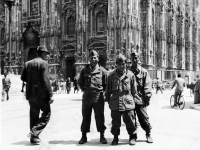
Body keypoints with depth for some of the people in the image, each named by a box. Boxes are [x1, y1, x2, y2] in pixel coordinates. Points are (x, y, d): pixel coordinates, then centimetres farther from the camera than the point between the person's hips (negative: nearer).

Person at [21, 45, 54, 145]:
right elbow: (46, 80, -15)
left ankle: (34, 137, 19)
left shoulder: (28, 63, 10)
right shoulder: (43, 63, -8)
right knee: (46, 114, 4)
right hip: (41, 93, -7)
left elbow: (23, 78, 9)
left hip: (31, 93, 7)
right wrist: (50, 94, -14)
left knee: (34, 115, 14)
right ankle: (34, 132, -7)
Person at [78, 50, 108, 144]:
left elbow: (106, 84, 6)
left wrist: (100, 90, 1)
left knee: (100, 117, 4)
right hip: (86, 97, 2)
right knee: (85, 117, 8)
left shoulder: (102, 71, -2)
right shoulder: (84, 70, 5)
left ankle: (102, 136, 16)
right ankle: (84, 136, 18)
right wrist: (85, 90, 8)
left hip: (98, 97, -2)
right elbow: (80, 82, 17)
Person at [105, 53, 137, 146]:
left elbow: (134, 90, 6)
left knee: (130, 121, 4)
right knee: (115, 123, 11)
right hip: (115, 104, 2)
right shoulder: (112, 76, 4)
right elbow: (108, 90, 10)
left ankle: (132, 137, 23)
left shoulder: (130, 75, 0)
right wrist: (109, 101, 9)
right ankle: (115, 137, 28)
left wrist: (133, 99, 6)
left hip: (128, 103, -1)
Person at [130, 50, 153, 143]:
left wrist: (147, 97, -9)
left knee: (144, 118, 1)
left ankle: (148, 134, 20)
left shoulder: (144, 72, 4)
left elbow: (147, 86, -2)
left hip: (140, 100, -2)